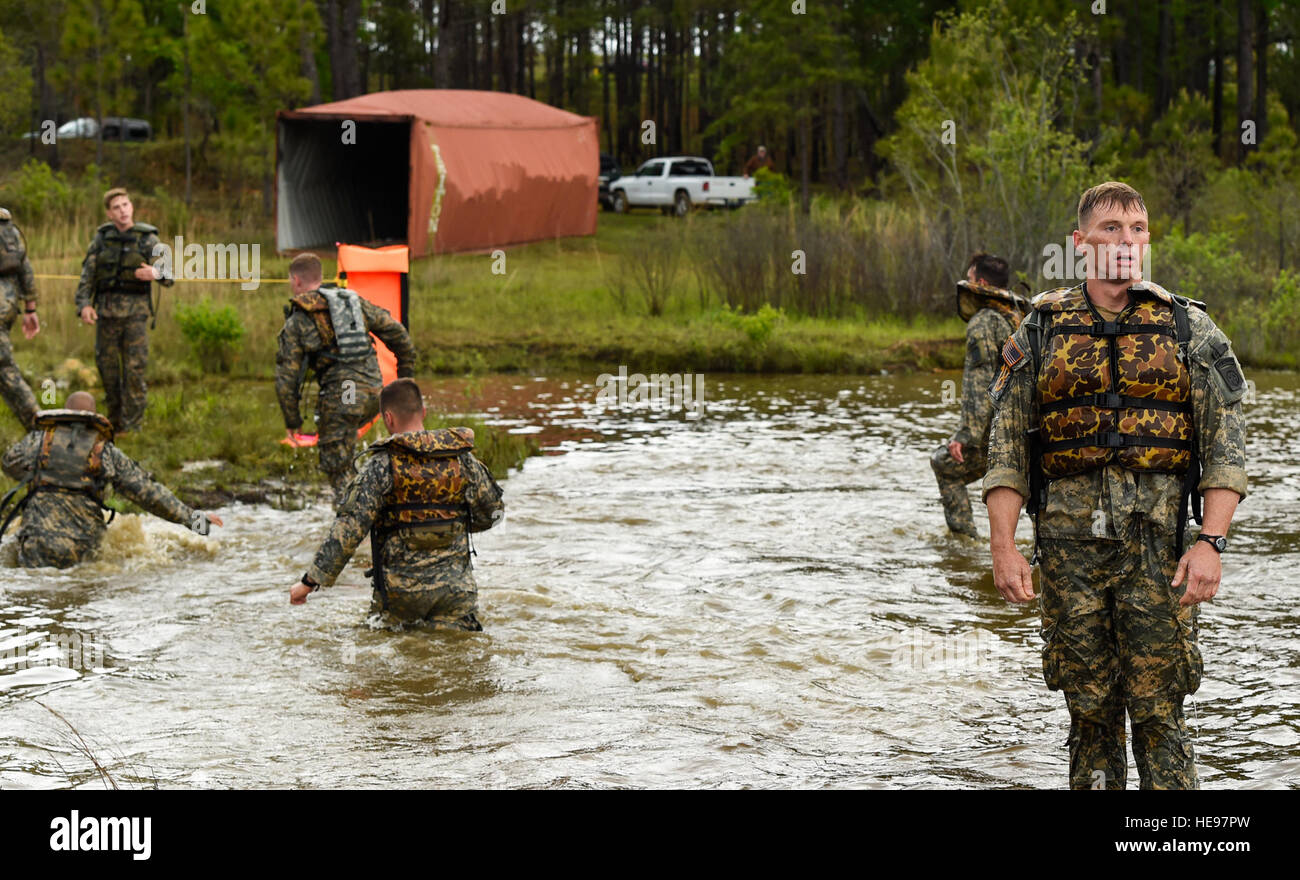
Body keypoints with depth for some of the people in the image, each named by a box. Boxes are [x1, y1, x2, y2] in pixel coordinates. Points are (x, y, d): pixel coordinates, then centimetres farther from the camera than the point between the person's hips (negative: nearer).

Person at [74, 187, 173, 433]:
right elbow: (87, 274, 5)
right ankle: (115, 422, 21)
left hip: (136, 311, -3)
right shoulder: (102, 238, 6)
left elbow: (168, 277, -5)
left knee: (135, 369, -8)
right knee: (108, 368, 7)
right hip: (106, 310, 3)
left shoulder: (147, 239, -2)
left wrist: (155, 273, -28)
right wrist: (84, 304, -11)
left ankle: (133, 425, -1)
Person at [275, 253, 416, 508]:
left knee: (338, 469, 4)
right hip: (374, 393, 5)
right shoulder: (353, 300, 15)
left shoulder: (297, 322, 3)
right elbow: (396, 333, 13)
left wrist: (292, 421, 10)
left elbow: (287, 378, 1)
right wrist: (406, 374, 20)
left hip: (341, 398, -5)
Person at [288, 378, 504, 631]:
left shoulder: (383, 465, -10)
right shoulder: (462, 458, 2)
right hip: (455, 589, 2)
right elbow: (492, 513, 16)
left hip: (400, 589, -2)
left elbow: (349, 528, -15)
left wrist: (310, 581, -12)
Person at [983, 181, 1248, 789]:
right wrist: (1003, 547, -4)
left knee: (1157, 711, -4)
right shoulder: (1041, 331, 8)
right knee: (1090, 709, 7)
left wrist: (1211, 543, -11)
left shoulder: (1188, 328, 5)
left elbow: (1226, 445, 1)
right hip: (1069, 545, 2)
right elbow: (1006, 449, 6)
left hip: (1158, 543, -1)